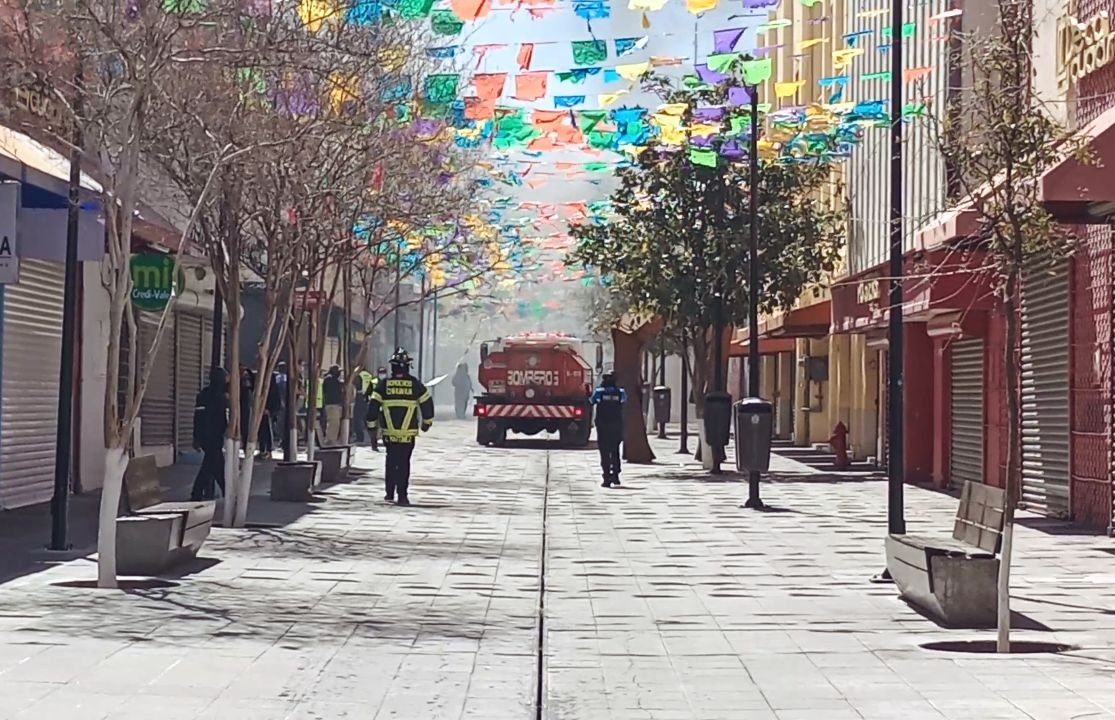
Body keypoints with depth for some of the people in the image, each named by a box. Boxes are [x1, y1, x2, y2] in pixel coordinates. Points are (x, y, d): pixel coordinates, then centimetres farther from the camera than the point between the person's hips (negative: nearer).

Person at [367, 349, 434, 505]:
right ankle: (402, 495, -5)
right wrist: (427, 422, 19)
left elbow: (373, 405, 0)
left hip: (389, 432, 1)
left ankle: (389, 493, 16)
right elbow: (427, 403, 5)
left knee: (391, 462, 15)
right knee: (404, 463, 1)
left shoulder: (383, 384, 0)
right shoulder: (415, 384, -1)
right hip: (408, 433, -1)